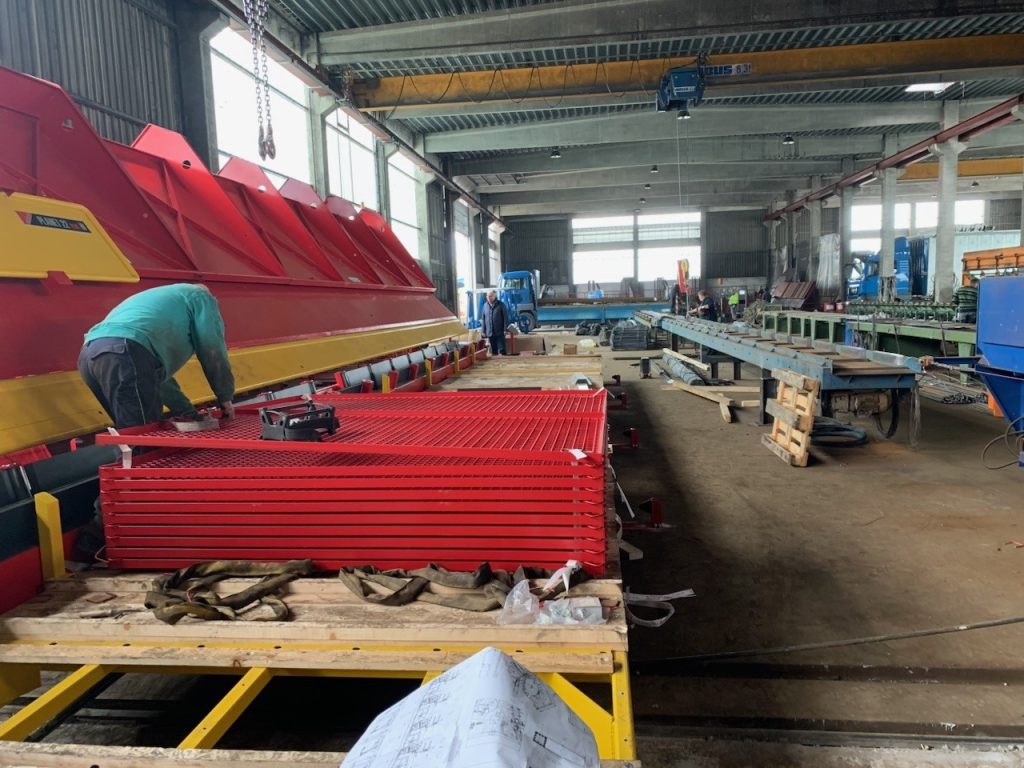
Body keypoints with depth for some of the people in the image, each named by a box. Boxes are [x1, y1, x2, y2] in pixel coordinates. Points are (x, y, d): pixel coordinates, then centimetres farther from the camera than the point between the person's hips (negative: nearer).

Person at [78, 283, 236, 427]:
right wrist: (225, 398, 24)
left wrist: (189, 412, 38)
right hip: (125, 354, -8)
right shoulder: (201, 296, 23)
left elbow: (158, 371, 41)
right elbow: (213, 352, 13)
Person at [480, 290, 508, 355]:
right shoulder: (485, 306, 7)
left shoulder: (501, 305, -3)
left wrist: (505, 329, -10)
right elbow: (483, 319, 11)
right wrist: (483, 330, 7)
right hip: (490, 332, 4)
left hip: (499, 332, -4)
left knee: (501, 350, -5)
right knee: (493, 350, 11)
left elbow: (505, 317, -4)